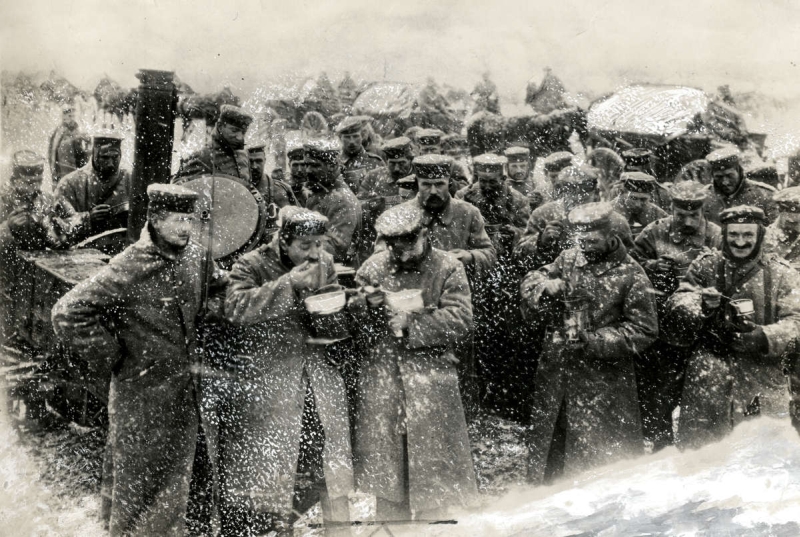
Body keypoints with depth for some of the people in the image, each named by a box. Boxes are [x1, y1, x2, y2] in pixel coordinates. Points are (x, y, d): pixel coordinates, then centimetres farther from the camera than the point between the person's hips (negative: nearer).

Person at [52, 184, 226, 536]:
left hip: (185, 388, 6)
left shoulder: (195, 256, 0)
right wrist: (110, 359, -15)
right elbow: (67, 313, -21)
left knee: (175, 484, 19)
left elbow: (218, 285, 24)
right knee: (138, 485, 7)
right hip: (142, 391, -6)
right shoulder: (129, 269, -21)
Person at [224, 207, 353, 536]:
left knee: (334, 470, 12)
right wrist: (289, 283, -26)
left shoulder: (326, 264, 8)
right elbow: (235, 308, -24)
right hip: (269, 383, -5)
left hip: (321, 381, 5)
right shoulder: (251, 266, -8)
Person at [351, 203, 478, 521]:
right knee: (384, 456, 10)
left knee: (430, 454, 3)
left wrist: (412, 326, -17)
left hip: (429, 372, -3)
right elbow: (351, 316, 10)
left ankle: (430, 522, 19)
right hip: (382, 372, 3)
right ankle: (391, 523, 24)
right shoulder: (374, 267, 6)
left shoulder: (448, 268, -2)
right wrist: (368, 305, -12)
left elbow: (460, 319, -12)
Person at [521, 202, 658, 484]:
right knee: (545, 444, 16)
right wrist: (547, 287, -15)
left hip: (602, 375, -5)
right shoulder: (569, 259, 6)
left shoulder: (630, 275, -9)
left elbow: (644, 330, -10)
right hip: (555, 368, 5)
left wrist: (593, 341, -19)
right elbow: (530, 283, 9)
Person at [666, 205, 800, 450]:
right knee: (694, 442, 1)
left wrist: (762, 337, -21)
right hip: (707, 381, 0)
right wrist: (702, 306, -24)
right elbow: (676, 307, -2)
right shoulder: (704, 266, 9)